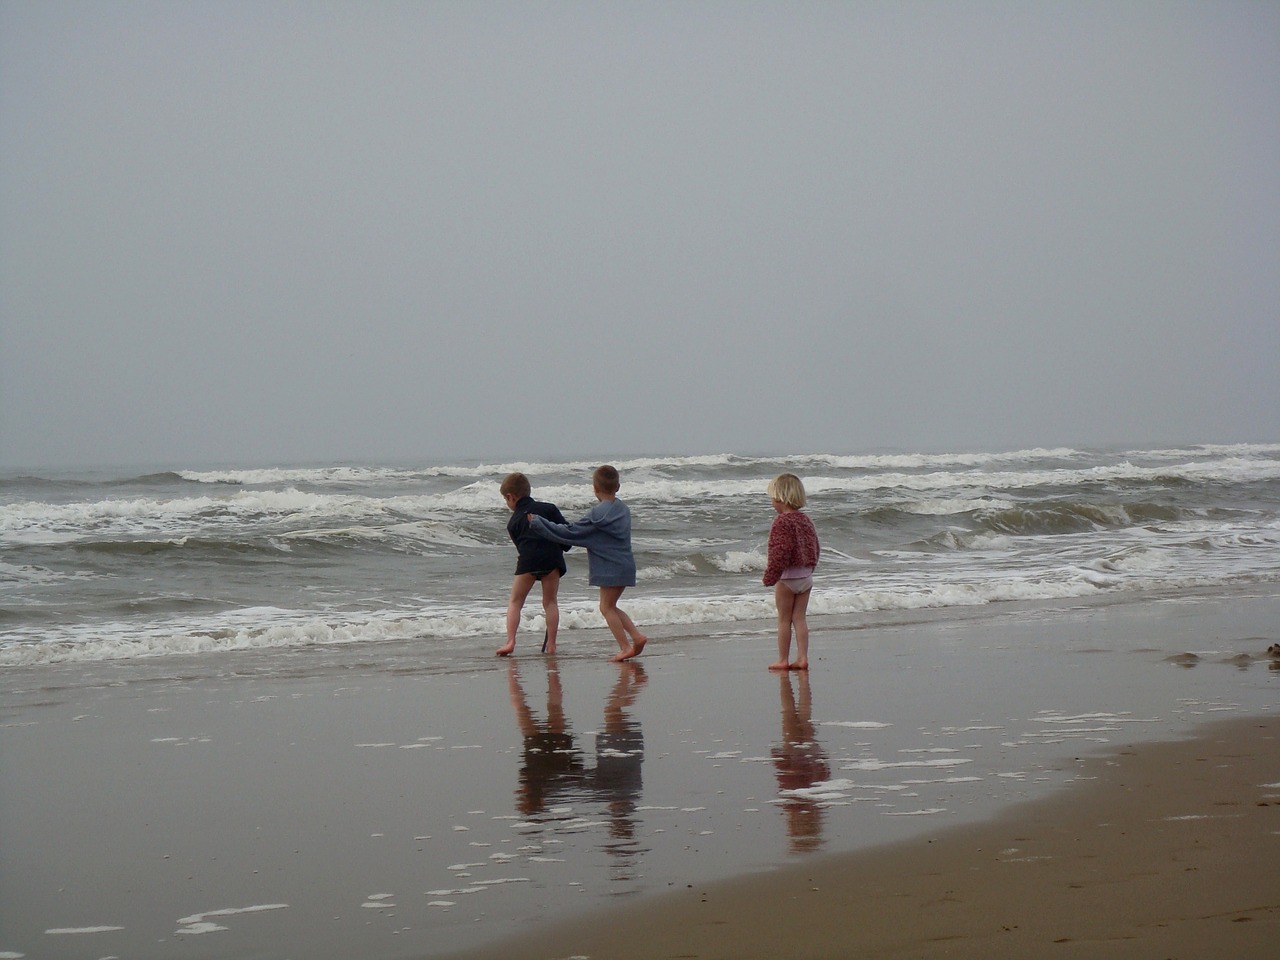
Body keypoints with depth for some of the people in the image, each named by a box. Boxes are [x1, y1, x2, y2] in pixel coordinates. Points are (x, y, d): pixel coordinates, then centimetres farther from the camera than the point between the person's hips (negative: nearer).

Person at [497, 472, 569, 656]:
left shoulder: (513, 522, 16)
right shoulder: (548, 508, 16)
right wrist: (561, 549, 23)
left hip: (527, 560, -1)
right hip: (552, 558, 1)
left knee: (515, 602, 10)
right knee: (550, 602, 10)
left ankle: (510, 641, -3)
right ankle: (551, 644, 5)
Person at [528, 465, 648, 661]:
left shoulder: (599, 514, -16)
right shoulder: (623, 509, 9)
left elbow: (570, 533, -13)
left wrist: (537, 523, -7)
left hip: (611, 568, -8)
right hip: (624, 565, 8)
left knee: (606, 607, 0)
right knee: (610, 606, 17)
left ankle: (625, 647, -3)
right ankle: (636, 636, 9)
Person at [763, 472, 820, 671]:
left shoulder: (782, 522, -16)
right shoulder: (805, 520, 9)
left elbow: (780, 553, -21)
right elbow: (815, 548, 15)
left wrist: (770, 575, -17)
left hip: (787, 577, -7)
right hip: (806, 576, 7)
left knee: (784, 619, 3)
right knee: (799, 617, 10)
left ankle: (783, 660, 8)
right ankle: (802, 657, 5)